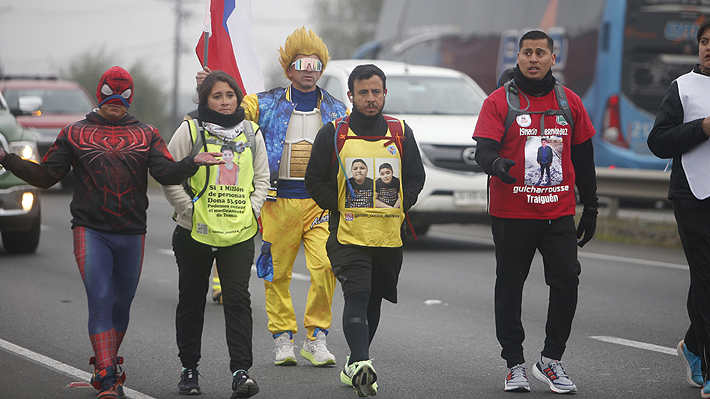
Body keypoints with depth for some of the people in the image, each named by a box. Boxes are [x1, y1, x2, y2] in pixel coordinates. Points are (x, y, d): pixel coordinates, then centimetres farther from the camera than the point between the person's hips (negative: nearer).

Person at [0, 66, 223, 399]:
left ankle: (106, 366, 30)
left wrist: (192, 163, -23)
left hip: (132, 234, 2)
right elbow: (46, 175, 8)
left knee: (121, 304, 11)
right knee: (100, 301, -15)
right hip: (91, 232, -2)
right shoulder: (74, 134, 10)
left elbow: (166, 173, -3)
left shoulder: (146, 135, 11)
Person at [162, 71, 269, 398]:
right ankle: (189, 368, 20)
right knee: (192, 300, 8)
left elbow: (262, 177, 16)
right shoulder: (190, 130, -2)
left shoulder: (251, 132, 9)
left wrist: (252, 211, 2)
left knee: (238, 298, -9)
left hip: (239, 234, 1)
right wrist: (190, 210, -9)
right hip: (195, 233, -1)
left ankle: (241, 371, -12)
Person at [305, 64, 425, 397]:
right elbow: (315, 180, 2)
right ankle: (360, 364, -28)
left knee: (373, 300, 13)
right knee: (357, 297, -19)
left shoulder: (401, 133, 8)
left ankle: (355, 365, 28)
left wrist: (400, 207, 0)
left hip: (389, 235, 4)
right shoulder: (333, 134, 0)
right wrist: (340, 208, -7)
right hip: (348, 234, -4)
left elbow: (415, 176, 14)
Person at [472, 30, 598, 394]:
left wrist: (591, 207, 16)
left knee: (567, 279, -8)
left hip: (559, 214, 2)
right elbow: (483, 149, -10)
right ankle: (514, 364, 16)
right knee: (509, 287, 4)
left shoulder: (570, 102, 10)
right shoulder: (499, 101, 0)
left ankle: (551, 360, 5)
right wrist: (495, 164, -33)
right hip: (511, 214, -2)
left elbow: (583, 159, 16)